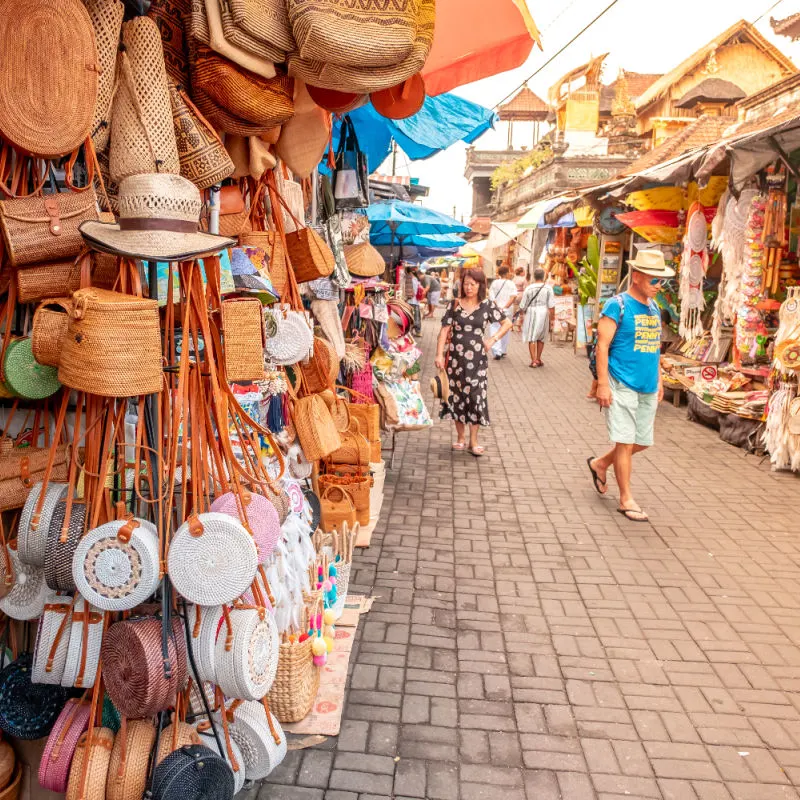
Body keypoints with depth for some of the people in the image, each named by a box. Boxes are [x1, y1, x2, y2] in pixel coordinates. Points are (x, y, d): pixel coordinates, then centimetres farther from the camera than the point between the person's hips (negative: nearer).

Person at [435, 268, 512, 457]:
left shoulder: (487, 305, 2)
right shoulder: (455, 305, 2)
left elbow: (507, 323, 10)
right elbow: (444, 330, -1)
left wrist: (493, 339, -4)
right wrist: (439, 355, -10)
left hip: (477, 358, -1)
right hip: (455, 357, 1)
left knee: (476, 396, -1)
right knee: (457, 395, 6)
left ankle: (473, 441, 9)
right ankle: (460, 438, 19)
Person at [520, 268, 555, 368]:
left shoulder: (529, 289, -4)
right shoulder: (548, 288, -4)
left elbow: (522, 306, 2)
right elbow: (551, 306, -6)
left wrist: (523, 311, 23)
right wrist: (551, 319, 1)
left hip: (531, 314, -1)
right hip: (543, 314, 1)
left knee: (531, 338, 5)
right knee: (541, 338, 16)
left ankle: (534, 360, -2)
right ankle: (538, 359, 23)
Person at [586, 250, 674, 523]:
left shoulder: (654, 308, 12)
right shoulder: (617, 305, -10)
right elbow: (602, 346, -13)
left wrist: (659, 381, 19)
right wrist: (603, 385, -17)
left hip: (648, 388, 8)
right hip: (622, 386, -7)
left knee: (642, 441, 13)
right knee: (625, 442, -2)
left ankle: (600, 464, 35)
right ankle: (626, 500, 11)